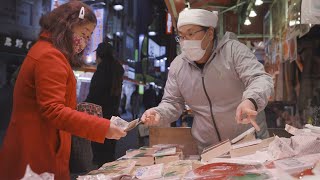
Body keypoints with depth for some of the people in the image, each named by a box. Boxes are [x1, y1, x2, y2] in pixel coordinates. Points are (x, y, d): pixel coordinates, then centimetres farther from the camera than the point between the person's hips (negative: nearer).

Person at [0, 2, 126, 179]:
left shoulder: (45, 51, 16)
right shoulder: (50, 56, -18)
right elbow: (53, 111, -26)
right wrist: (103, 127, -29)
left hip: (39, 148, 10)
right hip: (38, 154, -10)